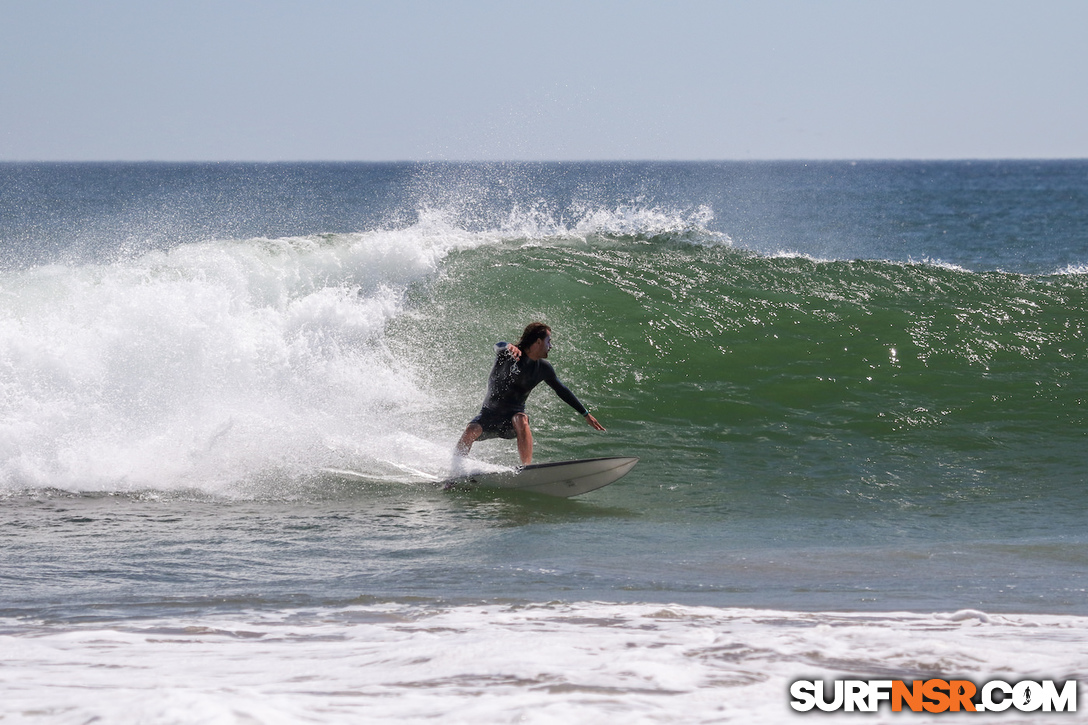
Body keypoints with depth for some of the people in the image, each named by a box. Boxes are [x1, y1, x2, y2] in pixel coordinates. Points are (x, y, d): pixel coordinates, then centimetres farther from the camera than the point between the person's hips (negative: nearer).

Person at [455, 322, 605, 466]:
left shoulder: (543, 368, 2)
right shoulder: (508, 355, -12)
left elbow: (562, 391, 16)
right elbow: (499, 346, -37)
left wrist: (586, 414, 20)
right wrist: (509, 347, -62)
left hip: (514, 414, 2)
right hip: (490, 412, -2)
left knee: (521, 420, -34)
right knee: (472, 431, -30)